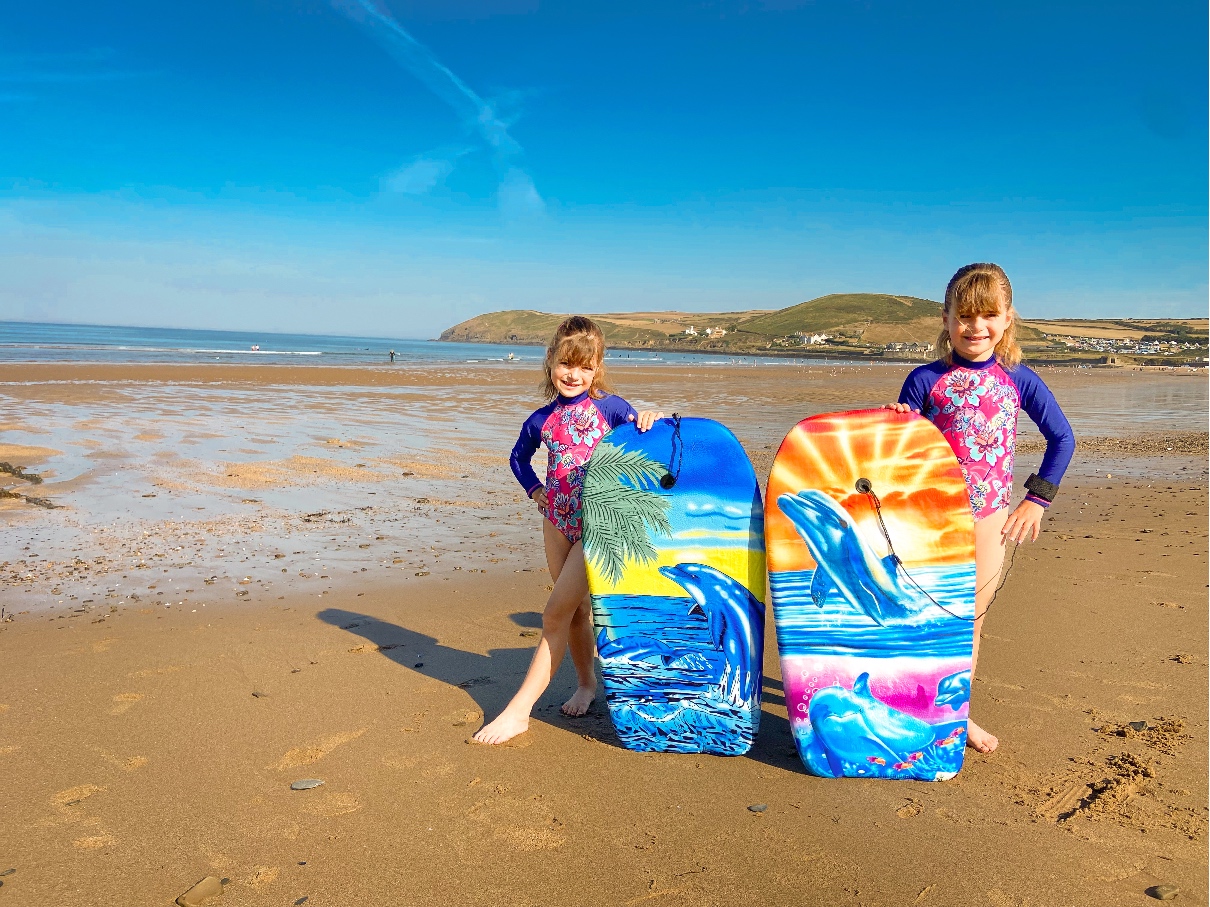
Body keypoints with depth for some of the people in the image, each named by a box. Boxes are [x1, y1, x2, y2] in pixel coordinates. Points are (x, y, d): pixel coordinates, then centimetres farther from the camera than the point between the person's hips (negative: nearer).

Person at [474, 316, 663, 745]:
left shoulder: (608, 406, -7)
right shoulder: (542, 419, 5)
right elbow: (518, 457, 22)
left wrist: (649, 420, -27)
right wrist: (534, 489, 6)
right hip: (557, 520, 5)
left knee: (556, 611, -7)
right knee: (575, 608, 15)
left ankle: (519, 709, -1)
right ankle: (586, 683, 37)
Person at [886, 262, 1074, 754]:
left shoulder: (1019, 380, 1)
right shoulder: (926, 380, -7)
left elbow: (1062, 438, 11)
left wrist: (1037, 498, 5)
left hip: (990, 517, 3)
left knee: (971, 619, 12)